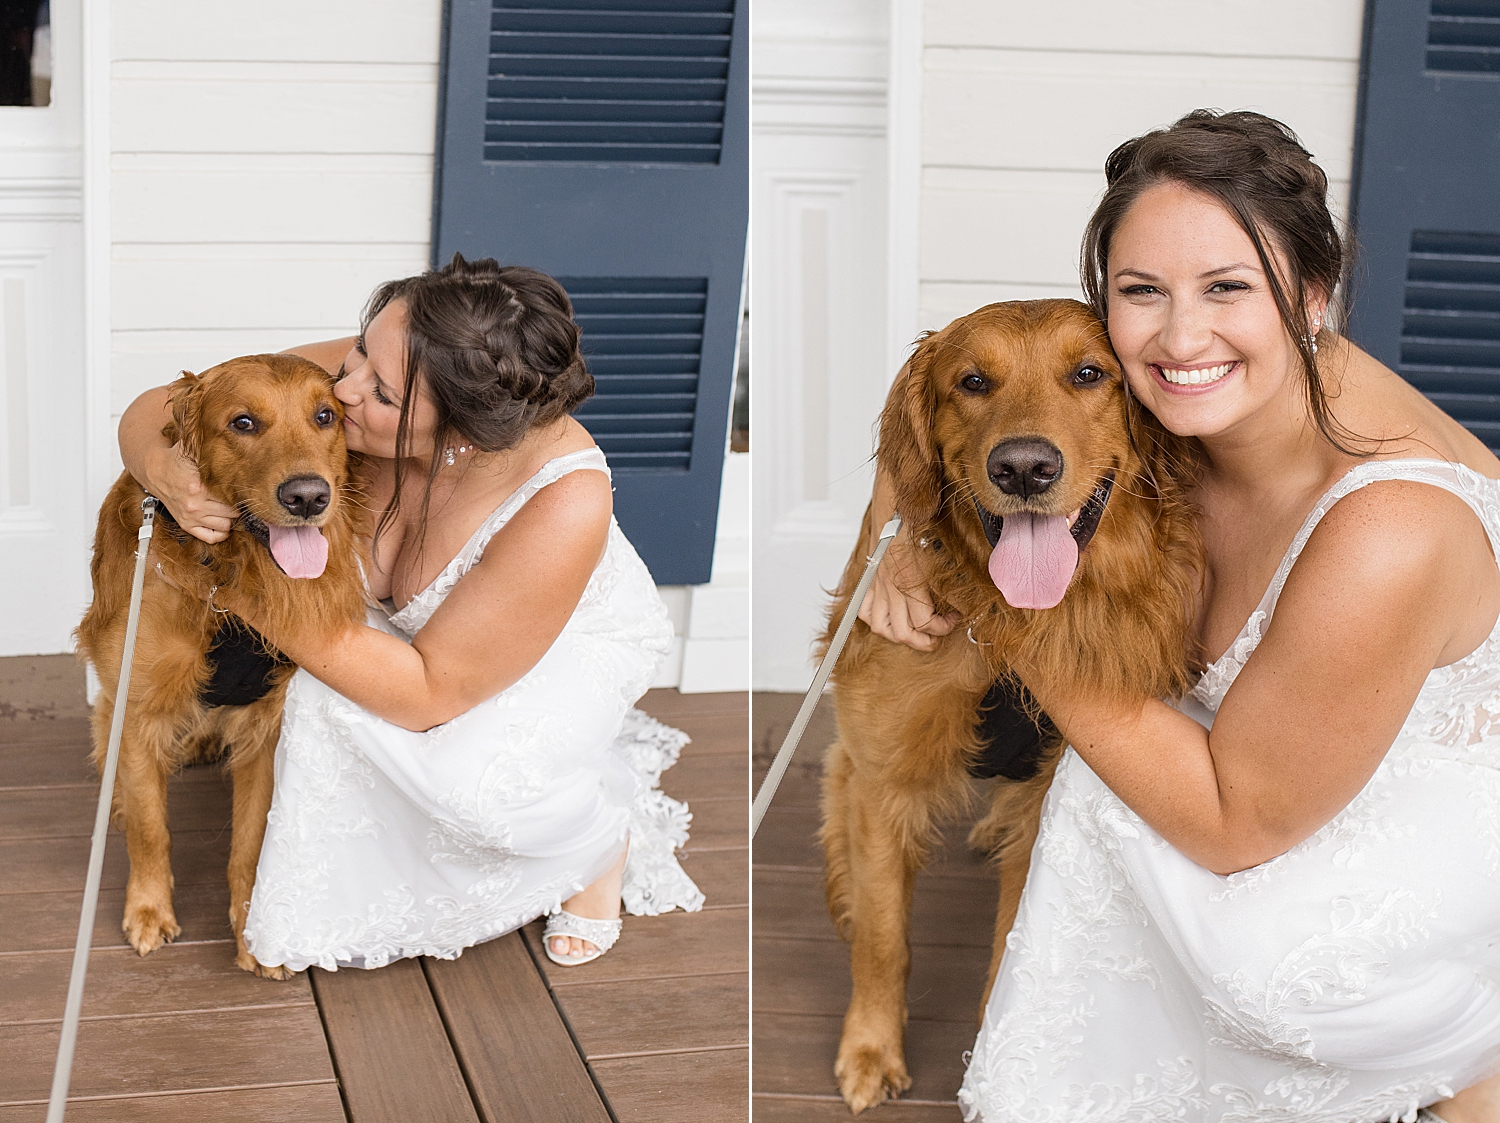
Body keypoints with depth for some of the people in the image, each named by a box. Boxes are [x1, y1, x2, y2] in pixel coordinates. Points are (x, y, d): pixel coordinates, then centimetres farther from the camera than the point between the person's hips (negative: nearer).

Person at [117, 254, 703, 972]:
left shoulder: (564, 506, -42)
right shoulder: (341, 376, -31)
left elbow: (427, 690, -34)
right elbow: (154, 411, -17)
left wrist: (255, 598, -35)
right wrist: (166, 470, -41)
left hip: (572, 641, -5)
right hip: (403, 621, 5)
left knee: (471, 781, -30)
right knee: (327, 693, -24)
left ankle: (601, 839, 4)